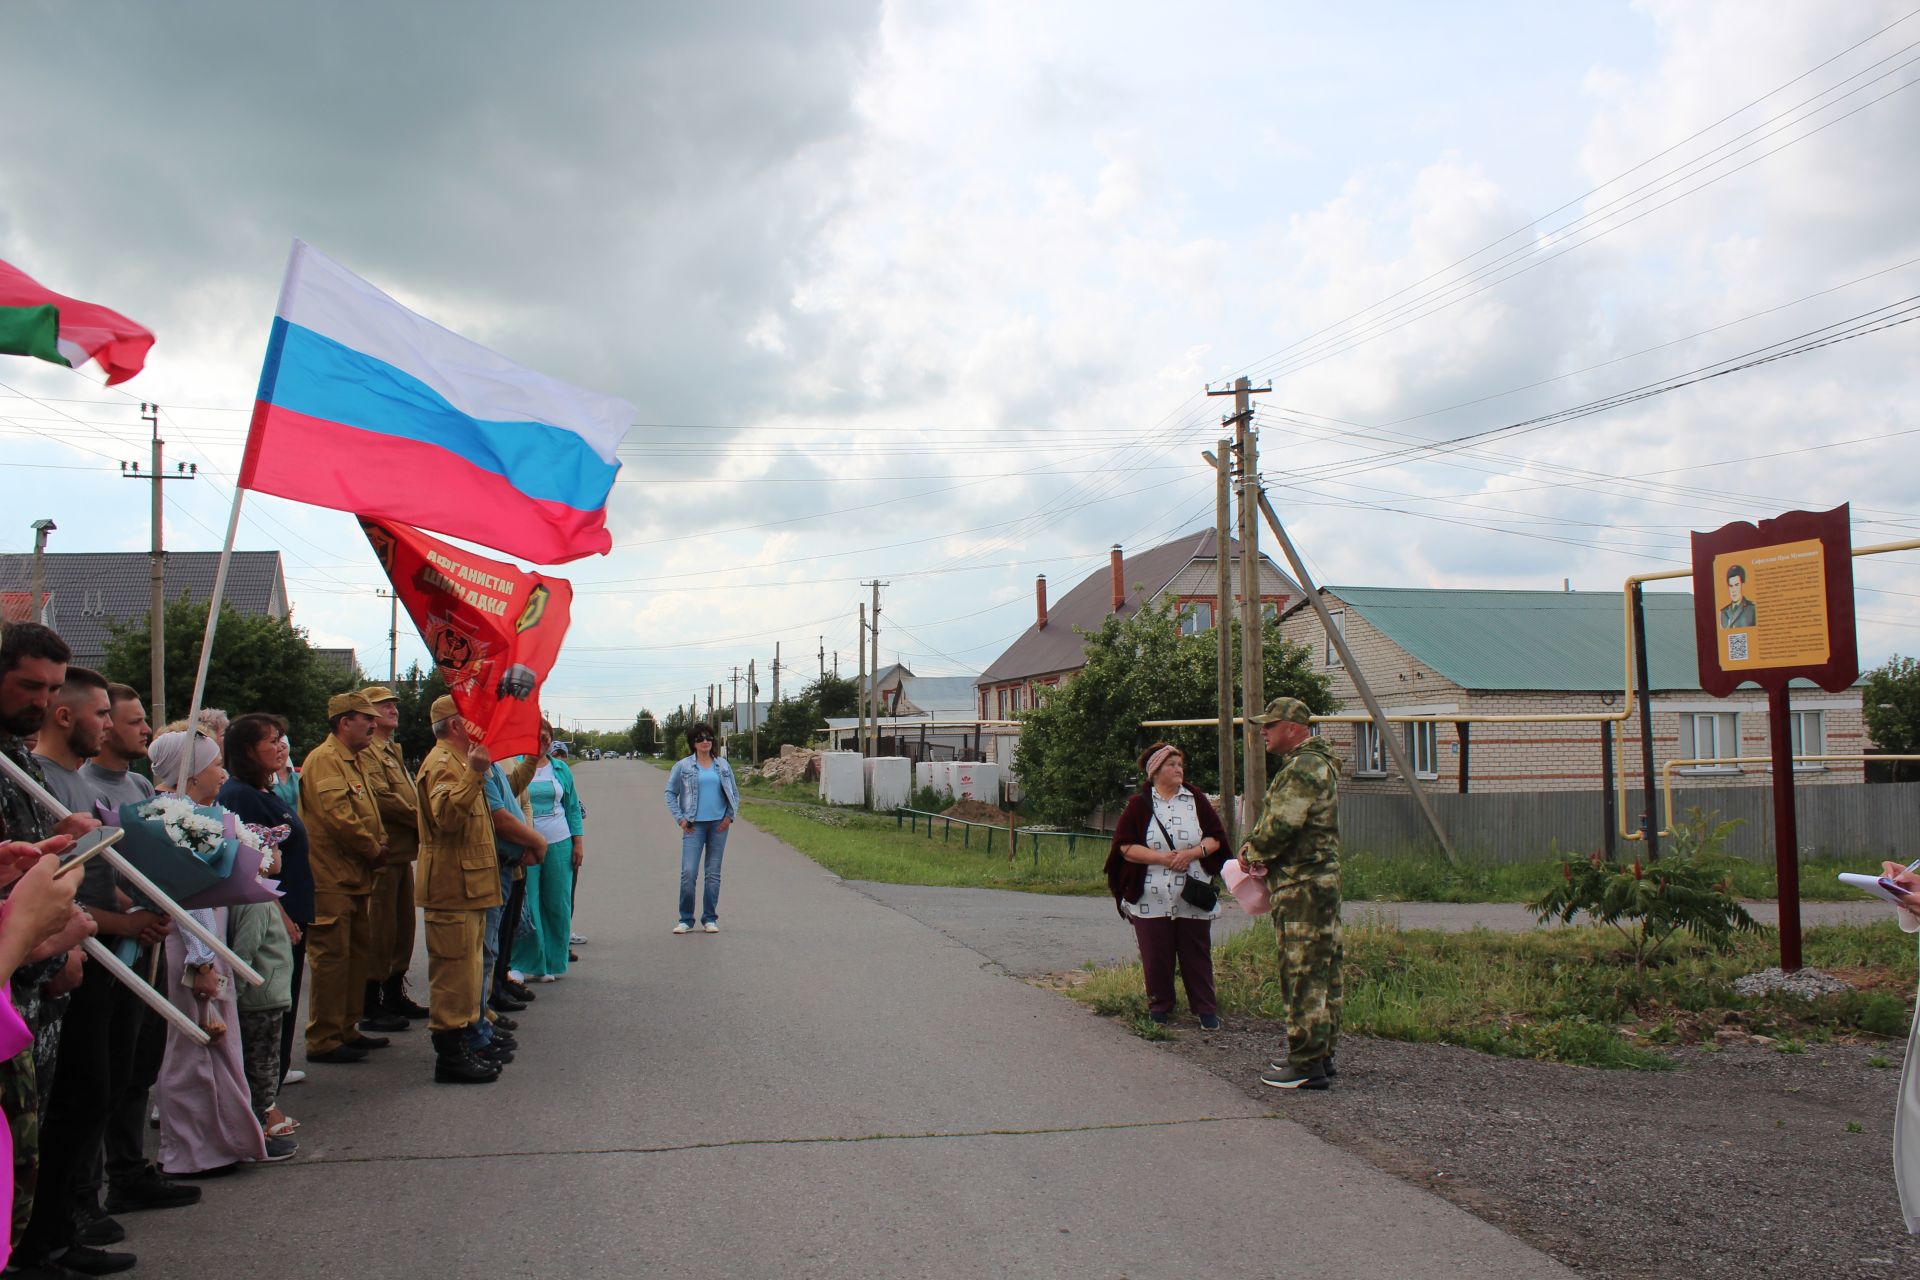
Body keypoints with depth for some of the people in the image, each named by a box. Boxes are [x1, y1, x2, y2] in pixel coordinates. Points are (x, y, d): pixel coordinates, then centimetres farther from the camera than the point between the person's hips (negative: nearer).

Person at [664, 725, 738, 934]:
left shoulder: (723, 766, 9)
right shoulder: (683, 766, 2)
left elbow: (734, 793, 15)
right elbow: (670, 793, 5)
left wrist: (729, 816, 2)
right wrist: (680, 819, -3)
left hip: (718, 824, 2)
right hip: (694, 825, -2)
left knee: (713, 873, 6)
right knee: (688, 872, -10)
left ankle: (710, 919, 14)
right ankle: (686, 920, 2)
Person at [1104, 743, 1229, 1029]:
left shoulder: (1197, 801, 9)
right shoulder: (1139, 805, 2)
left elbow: (1216, 837, 7)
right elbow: (1125, 846, -4)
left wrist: (1192, 853, -12)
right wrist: (1162, 858, -15)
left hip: (1193, 898, 1)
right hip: (1151, 897, -1)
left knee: (1196, 954, 4)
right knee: (1156, 956, 3)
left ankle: (1205, 1009, 12)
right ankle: (1159, 1007, 18)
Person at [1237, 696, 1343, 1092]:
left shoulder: (1303, 768, -16)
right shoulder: (1317, 763, 19)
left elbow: (1280, 826, -22)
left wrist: (1252, 852, -5)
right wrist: (1258, 851, 9)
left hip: (1302, 886, -11)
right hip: (1321, 882, 11)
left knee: (1304, 974, -7)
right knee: (1321, 972, 15)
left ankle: (1308, 1064, -3)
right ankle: (1321, 1052, 23)